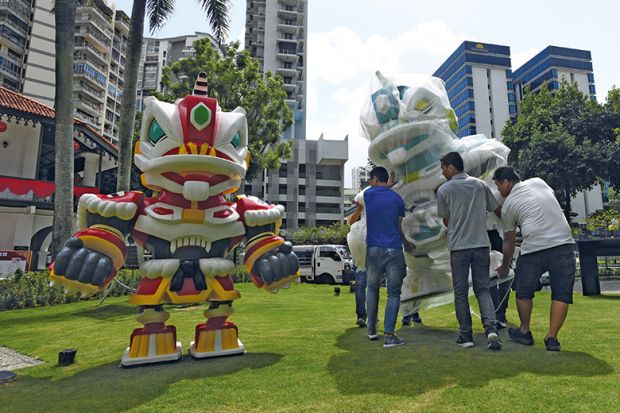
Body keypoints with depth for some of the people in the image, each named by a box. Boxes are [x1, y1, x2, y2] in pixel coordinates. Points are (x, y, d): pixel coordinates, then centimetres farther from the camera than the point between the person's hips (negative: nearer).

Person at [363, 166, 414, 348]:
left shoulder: (368, 194, 3)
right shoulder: (397, 198, 5)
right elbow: (398, 226, 11)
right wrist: (405, 242, 29)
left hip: (373, 249, 1)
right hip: (394, 250, 0)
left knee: (372, 289, 16)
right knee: (394, 293, 4)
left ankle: (372, 330, 22)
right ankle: (389, 335, -1)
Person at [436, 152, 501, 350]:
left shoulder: (444, 190, -4)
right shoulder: (481, 184, 5)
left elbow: (446, 220, 5)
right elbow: (497, 210, 14)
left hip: (458, 246, -3)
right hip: (481, 244, 3)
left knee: (461, 292, 8)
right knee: (483, 289, 10)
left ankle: (466, 335, 12)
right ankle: (491, 328, -8)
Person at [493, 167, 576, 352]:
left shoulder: (508, 204, 7)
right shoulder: (538, 182, 16)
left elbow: (508, 242, 14)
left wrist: (505, 266, 27)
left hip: (534, 248, -3)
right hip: (563, 243, 4)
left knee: (524, 291, 15)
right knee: (562, 293, 10)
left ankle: (525, 332, 26)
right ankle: (552, 337, 9)